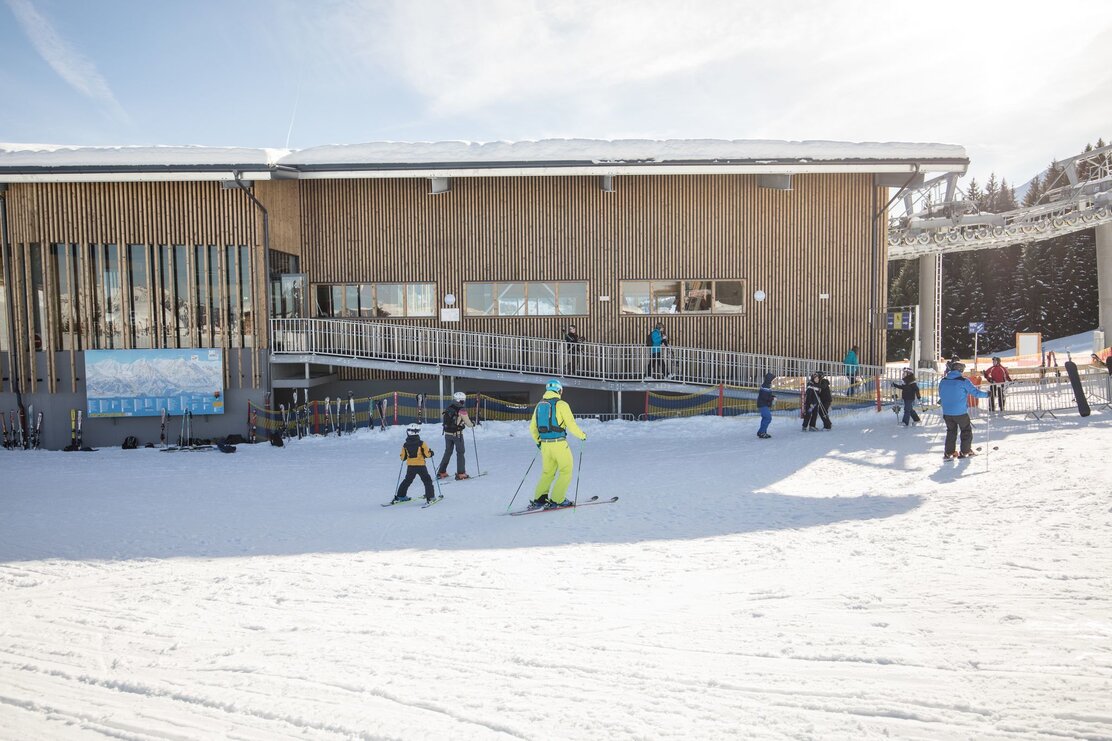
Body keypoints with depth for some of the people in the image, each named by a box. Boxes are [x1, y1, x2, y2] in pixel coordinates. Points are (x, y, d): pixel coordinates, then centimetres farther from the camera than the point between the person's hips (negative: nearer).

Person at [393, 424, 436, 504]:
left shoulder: (405, 445, 0)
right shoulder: (421, 443, -9)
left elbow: (403, 457, 5)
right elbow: (427, 454, -8)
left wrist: (404, 458, 27)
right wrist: (430, 452, 13)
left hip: (410, 466, 3)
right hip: (420, 466, -3)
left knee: (407, 480, 20)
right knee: (427, 480, 6)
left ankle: (400, 496, 25)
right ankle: (430, 496, 0)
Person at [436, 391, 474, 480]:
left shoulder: (449, 408, 4)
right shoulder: (462, 410, -14)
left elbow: (446, 421, 10)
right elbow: (468, 423, -6)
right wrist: (472, 425, 16)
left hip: (447, 433, 6)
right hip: (457, 434, -6)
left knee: (447, 452, 16)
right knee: (460, 453, 6)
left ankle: (441, 472, 18)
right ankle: (461, 474, 7)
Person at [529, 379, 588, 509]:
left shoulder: (539, 405, 9)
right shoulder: (561, 405, -9)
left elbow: (532, 427, 14)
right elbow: (571, 425, -12)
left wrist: (538, 441, 29)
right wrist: (582, 435, 5)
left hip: (545, 444, 6)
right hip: (559, 443, -6)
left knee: (548, 472, 17)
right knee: (566, 472, 7)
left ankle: (539, 499, 12)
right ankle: (557, 500, 3)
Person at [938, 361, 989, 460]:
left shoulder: (943, 381, 3)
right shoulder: (964, 381, -11)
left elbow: (940, 395, 16)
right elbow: (975, 392, -6)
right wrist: (986, 394, 12)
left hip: (947, 412, 4)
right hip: (960, 412, -4)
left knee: (951, 432, 16)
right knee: (966, 431, 14)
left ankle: (949, 453, 13)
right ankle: (965, 452, 17)